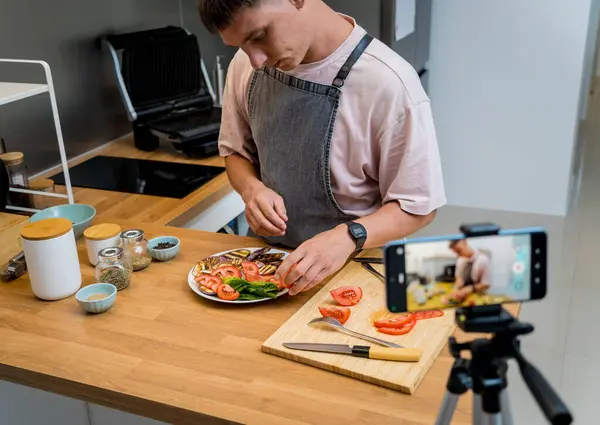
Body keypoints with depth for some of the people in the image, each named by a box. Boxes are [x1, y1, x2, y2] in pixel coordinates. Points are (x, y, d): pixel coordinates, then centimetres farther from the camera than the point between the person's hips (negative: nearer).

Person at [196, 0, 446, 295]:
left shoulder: (389, 82, -21)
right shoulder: (246, 65, -4)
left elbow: (418, 205, -12)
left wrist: (347, 238, -28)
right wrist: (251, 189, -11)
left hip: (350, 269, -2)